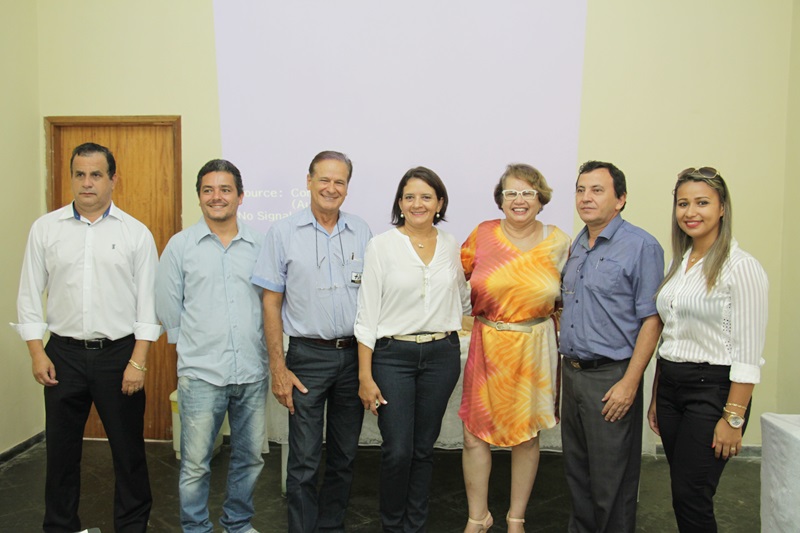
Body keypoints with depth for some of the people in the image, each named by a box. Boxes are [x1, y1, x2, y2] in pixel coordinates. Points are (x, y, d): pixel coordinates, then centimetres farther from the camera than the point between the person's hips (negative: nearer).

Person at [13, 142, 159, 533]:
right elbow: (30, 295, 6)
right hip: (63, 354, 2)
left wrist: (138, 360, -8)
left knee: (128, 449, 7)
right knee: (61, 449, 13)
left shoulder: (136, 233, -1)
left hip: (119, 353, -1)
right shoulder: (45, 228, 4)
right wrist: (37, 353, -2)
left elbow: (149, 301, -2)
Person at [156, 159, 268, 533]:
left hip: (253, 372, 2)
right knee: (195, 463, 5)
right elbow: (167, 306, 6)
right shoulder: (180, 245, 2)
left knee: (250, 457, 14)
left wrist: (259, 347, 8)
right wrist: (192, 345, 7)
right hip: (201, 374, -2)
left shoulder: (260, 245, 5)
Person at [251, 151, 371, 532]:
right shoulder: (284, 233, -2)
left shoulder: (361, 232, 5)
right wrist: (278, 368, -7)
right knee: (304, 460, 3)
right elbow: (271, 303, -2)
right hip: (309, 356, -3)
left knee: (344, 455, 14)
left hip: (355, 355, 3)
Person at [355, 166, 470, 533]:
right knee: (397, 450, -2)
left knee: (424, 448, 11)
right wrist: (365, 375, -8)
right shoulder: (382, 245, -5)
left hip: (441, 355, 3)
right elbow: (367, 313, -6)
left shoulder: (450, 245, 5)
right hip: (393, 355, -3)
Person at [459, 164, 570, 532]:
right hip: (487, 347, 0)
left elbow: (566, 297, 11)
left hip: (534, 350, 0)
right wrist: (483, 310, 2)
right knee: (474, 434, 3)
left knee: (526, 435, 12)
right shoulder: (482, 235, -2)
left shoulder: (559, 243, -1)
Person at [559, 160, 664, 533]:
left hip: (611, 377, -7)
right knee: (576, 471, 17)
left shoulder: (641, 246, -9)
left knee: (611, 481, 4)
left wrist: (630, 383, -18)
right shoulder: (576, 246, 12)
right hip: (572, 372, 7)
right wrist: (560, 370, 14)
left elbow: (651, 319, -13)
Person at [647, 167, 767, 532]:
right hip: (670, 385, 7)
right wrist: (656, 398, 15)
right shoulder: (678, 263, 10)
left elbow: (748, 354, -15)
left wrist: (733, 418, -17)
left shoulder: (741, 267, -12)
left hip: (712, 389, -7)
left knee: (690, 496, -2)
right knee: (682, 492, 13)